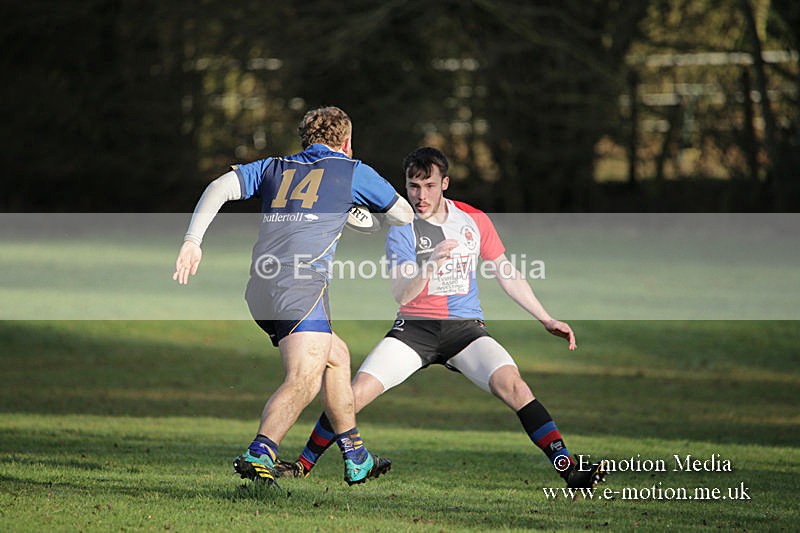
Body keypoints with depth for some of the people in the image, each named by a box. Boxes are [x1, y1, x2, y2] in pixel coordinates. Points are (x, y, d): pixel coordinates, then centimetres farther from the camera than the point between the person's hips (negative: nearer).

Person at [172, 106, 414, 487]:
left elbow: (219, 188, 8)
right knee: (304, 380, -16)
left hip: (260, 291, 7)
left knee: (336, 356, 23)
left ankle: (356, 459, 28)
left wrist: (192, 241, 1)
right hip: (301, 284, -7)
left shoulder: (274, 168, 23)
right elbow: (404, 215, 26)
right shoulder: (351, 171, 14)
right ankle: (258, 455, -37)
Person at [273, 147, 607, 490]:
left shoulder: (474, 220, 4)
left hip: (465, 326, 1)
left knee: (512, 384, -24)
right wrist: (431, 263, -32)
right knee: (355, 393, -15)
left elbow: (506, 274, 15)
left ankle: (569, 470, -24)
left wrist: (547, 320, 15)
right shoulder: (402, 229, -3)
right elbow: (401, 294, -14)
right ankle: (304, 465, 5)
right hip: (415, 328, -1)